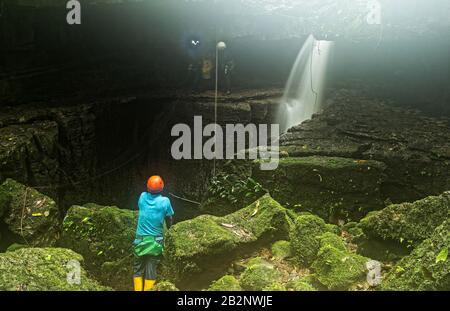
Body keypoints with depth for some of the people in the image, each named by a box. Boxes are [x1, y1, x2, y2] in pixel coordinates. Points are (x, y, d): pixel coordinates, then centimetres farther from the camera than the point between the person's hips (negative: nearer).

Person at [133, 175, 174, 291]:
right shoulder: (165, 201, -10)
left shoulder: (142, 197, -5)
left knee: (138, 269, 12)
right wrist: (169, 228, 23)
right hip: (155, 241, -1)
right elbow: (169, 219, 2)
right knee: (151, 270, 5)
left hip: (141, 239, 2)